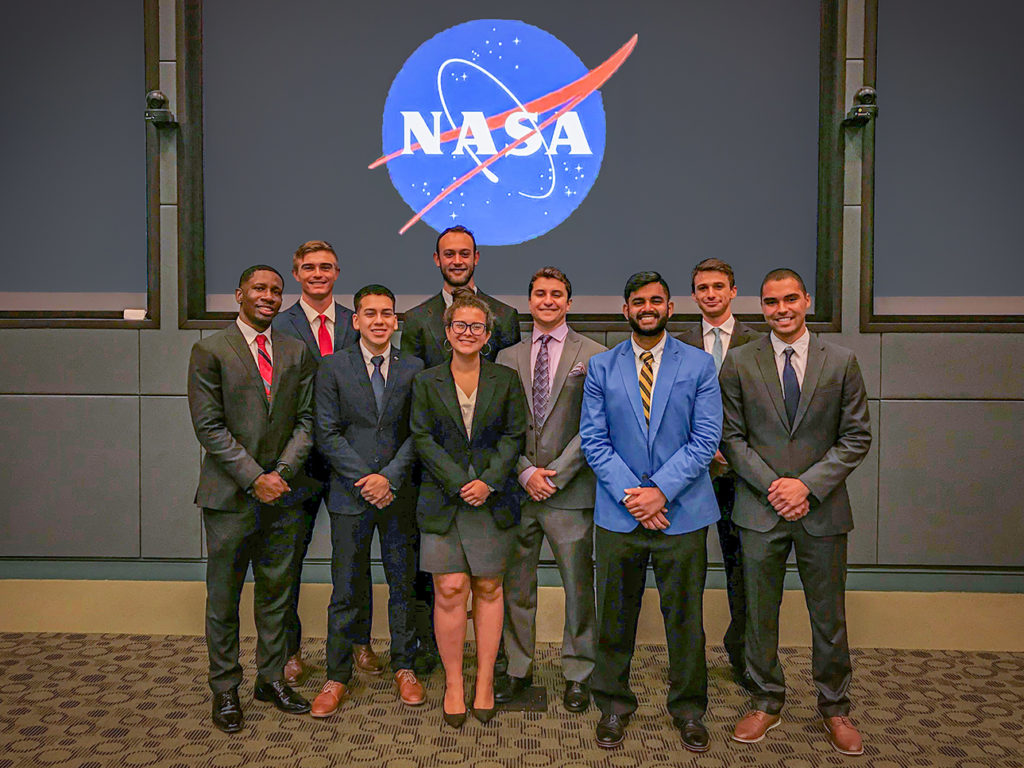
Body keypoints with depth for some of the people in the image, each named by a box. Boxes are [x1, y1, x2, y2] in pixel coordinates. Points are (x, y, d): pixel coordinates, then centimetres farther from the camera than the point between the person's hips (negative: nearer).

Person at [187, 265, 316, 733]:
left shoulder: (297, 353, 9)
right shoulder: (210, 351, -4)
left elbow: (305, 421, 6)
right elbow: (209, 427, -9)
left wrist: (282, 472, -8)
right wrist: (254, 478, -15)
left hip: (282, 491, 4)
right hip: (230, 494, -3)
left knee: (276, 590, 12)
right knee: (224, 595, 7)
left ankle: (272, 678, 28)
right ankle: (225, 689, 23)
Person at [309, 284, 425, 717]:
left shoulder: (414, 369, 4)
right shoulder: (333, 368, 1)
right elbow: (327, 434, -4)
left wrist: (389, 477, -12)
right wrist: (365, 479, -11)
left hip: (399, 494, 1)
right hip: (349, 493, -1)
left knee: (404, 584, 10)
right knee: (347, 589, 5)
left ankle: (403, 668, 26)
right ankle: (337, 677, 20)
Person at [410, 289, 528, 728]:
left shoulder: (506, 380, 7)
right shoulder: (426, 382, 6)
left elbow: (514, 436, 2)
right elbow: (422, 439, -1)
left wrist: (489, 481, -11)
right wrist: (459, 483, -12)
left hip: (493, 499, 1)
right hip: (442, 500, 0)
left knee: (488, 589, 7)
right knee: (450, 591, -2)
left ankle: (485, 682, 20)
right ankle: (453, 685, 14)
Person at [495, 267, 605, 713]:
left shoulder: (593, 356, 0)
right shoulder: (508, 357, 10)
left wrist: (555, 473, -12)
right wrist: (526, 472, -7)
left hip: (571, 491, -3)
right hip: (517, 489, 3)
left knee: (578, 586, 7)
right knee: (515, 586, 11)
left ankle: (577, 674, 24)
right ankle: (518, 669, 28)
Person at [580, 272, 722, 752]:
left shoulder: (699, 365, 3)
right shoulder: (601, 367, 5)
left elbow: (705, 439, -4)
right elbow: (593, 440, 1)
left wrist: (661, 490, -14)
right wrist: (631, 494, -10)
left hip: (681, 513, 0)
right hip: (618, 514, 1)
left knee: (685, 617, 10)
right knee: (614, 617, 10)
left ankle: (688, 709, 30)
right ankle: (613, 705, 29)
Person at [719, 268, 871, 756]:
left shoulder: (841, 362, 2)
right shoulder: (739, 364, 2)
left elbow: (856, 437, 0)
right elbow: (732, 437, 0)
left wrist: (808, 484, -11)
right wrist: (772, 486, -11)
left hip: (822, 509, 0)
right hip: (760, 509, 0)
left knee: (829, 617, 10)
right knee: (759, 614, 9)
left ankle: (834, 708, 30)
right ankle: (765, 703, 28)